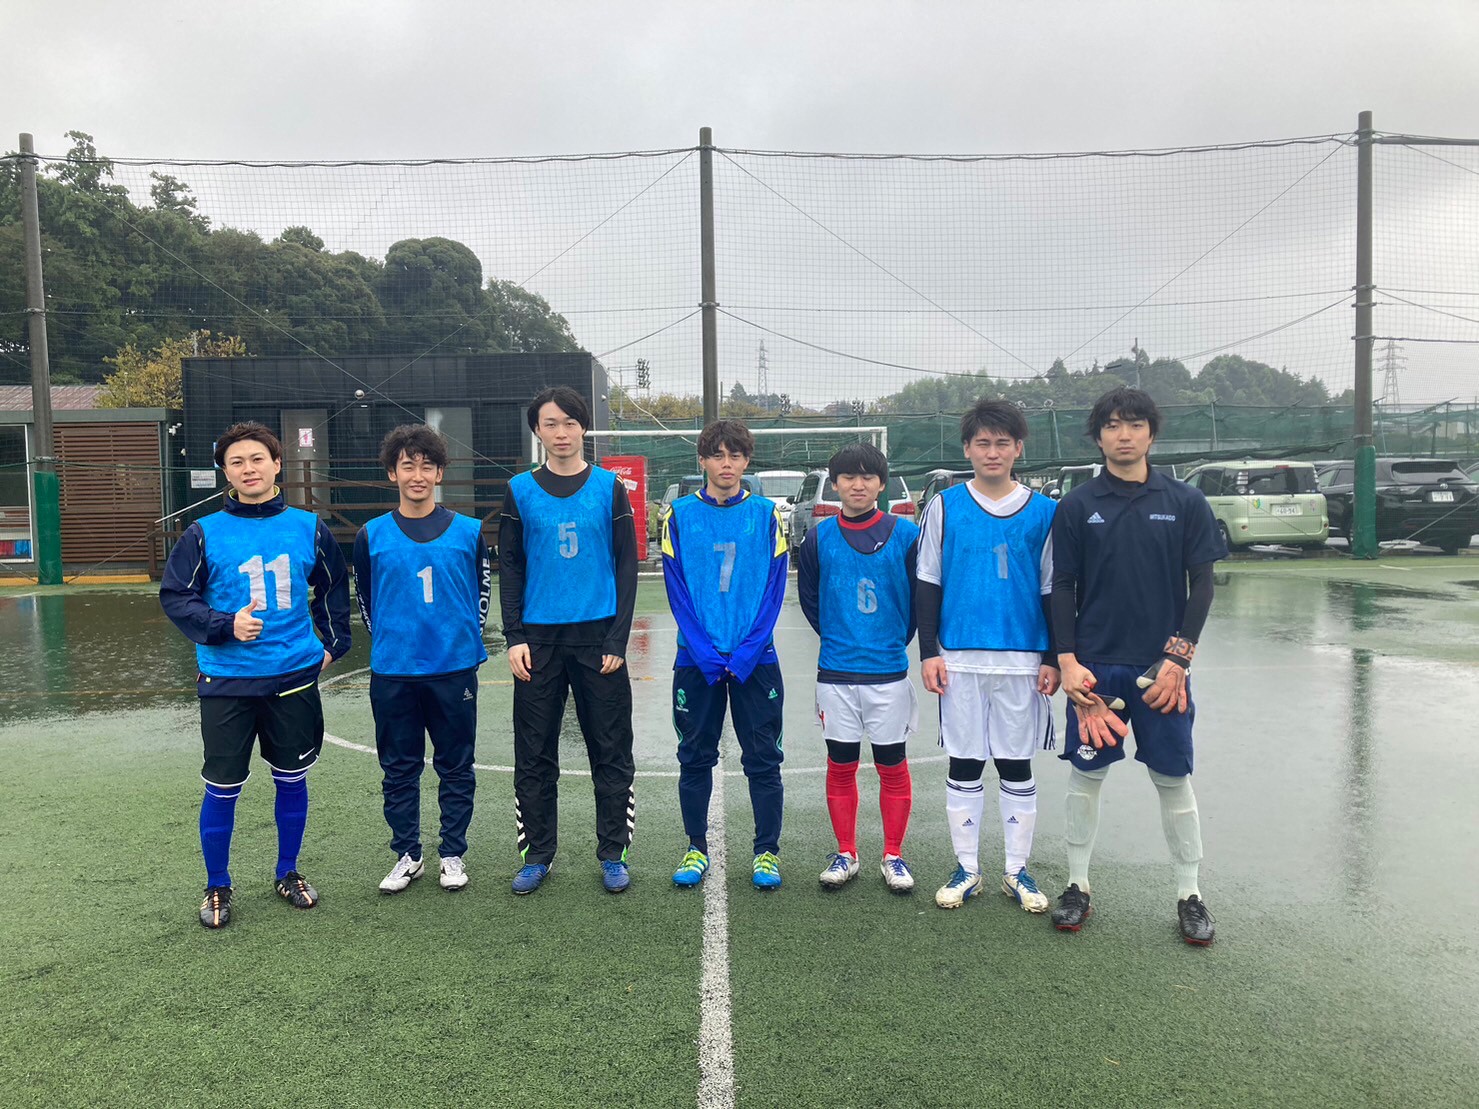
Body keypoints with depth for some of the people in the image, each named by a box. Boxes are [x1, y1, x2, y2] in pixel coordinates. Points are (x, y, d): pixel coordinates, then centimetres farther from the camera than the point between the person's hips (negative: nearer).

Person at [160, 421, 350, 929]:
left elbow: (334, 587, 15)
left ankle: (288, 873, 32)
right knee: (222, 789, 6)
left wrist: (334, 642, 12)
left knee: (292, 780, 13)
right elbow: (174, 597, -3)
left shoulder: (309, 527, 2)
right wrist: (224, 626, -18)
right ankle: (217, 887, 26)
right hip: (227, 681, -2)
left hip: (295, 676, 2)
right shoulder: (205, 534, -5)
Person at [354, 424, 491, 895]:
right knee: (399, 768, 10)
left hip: (455, 669, -1)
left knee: (456, 766, 8)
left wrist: (465, 638, 9)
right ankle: (407, 854, 26)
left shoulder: (469, 531, 1)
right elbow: (364, 599, 14)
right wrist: (388, 641, 12)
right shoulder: (372, 536, 2)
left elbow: (483, 588, 11)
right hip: (392, 674, 1)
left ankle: (453, 855, 23)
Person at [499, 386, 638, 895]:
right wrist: (514, 637, -3)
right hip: (539, 640, 1)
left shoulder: (610, 488, 3)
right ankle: (537, 856, 21)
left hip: (598, 637, -1)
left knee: (611, 752, 5)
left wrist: (617, 639, -6)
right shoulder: (520, 490, 6)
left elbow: (627, 566, 1)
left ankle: (613, 855, 18)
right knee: (534, 755, 7)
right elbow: (509, 567, 6)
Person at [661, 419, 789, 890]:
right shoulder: (680, 515, 2)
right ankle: (696, 848, 24)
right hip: (696, 659, 0)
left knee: (763, 760, 5)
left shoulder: (766, 514, 2)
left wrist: (747, 651, -11)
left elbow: (774, 589, -1)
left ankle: (767, 852, 19)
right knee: (695, 759, 9)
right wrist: (705, 651, -10)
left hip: (756, 659, 0)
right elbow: (677, 591, -1)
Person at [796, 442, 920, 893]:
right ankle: (845, 854, 22)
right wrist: (837, 638, 11)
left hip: (889, 671, -1)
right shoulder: (818, 538, 2)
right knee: (841, 766, 8)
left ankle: (893, 856, 21)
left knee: (892, 766, 7)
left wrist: (897, 640, 7)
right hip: (835, 673, 1)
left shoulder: (906, 534, -2)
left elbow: (921, 597, 4)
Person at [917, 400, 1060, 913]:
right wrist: (928, 651, -2)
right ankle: (967, 869, 20)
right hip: (960, 658, 0)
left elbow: (1051, 590, 8)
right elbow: (928, 583, 4)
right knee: (963, 765, 7)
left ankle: (1017, 870, 23)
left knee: (1017, 767, 9)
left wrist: (1051, 658, 3)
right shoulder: (944, 507, 2)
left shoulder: (1042, 512, 4)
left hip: (1023, 659, 1)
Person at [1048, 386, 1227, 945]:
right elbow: (1062, 587, 2)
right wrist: (1067, 661, -7)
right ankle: (1078, 885, 22)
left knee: (1173, 778, 8)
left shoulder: (1186, 502, 2)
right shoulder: (1077, 506, 2)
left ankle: (1189, 895, 22)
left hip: (1162, 666, 0)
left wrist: (1178, 658, -7)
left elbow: (1201, 585, 2)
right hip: (1094, 667, 0)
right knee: (1086, 773, 8)